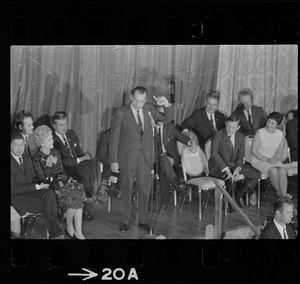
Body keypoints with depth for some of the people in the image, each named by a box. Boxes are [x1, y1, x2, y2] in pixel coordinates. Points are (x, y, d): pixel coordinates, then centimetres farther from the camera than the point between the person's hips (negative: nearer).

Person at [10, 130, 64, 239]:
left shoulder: (26, 158, 11)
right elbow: (13, 188, -17)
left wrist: (39, 184, -7)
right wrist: (37, 187, -17)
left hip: (31, 190, 6)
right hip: (17, 197, -6)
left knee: (49, 193, -25)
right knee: (48, 206, -23)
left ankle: (54, 232, -27)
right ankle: (54, 233, -6)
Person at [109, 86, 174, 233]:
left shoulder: (149, 109, 2)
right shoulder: (121, 113, -10)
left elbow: (167, 119, 13)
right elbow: (114, 137, -8)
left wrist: (167, 105, -7)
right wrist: (113, 161, -10)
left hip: (146, 156, 3)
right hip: (127, 158, -3)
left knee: (144, 189, 10)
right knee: (126, 190, 10)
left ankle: (142, 220, 25)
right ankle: (125, 220, 25)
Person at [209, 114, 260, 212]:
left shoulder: (240, 136, 5)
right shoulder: (219, 135, -14)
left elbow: (240, 156, 8)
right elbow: (214, 154, -26)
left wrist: (238, 168, -14)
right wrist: (226, 169, -35)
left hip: (234, 165, 6)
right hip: (218, 167, -6)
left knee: (256, 174, -7)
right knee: (229, 177, -37)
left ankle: (239, 195, 9)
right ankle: (230, 202, -12)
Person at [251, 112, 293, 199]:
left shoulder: (281, 135, 2)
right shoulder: (259, 133, -9)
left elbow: (279, 152, 6)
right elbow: (253, 151, -8)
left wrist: (274, 159, -17)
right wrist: (266, 159, -17)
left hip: (274, 160, 3)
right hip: (258, 160, -3)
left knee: (283, 171, -29)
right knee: (273, 170, -32)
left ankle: (284, 195, -28)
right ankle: (278, 191, -11)